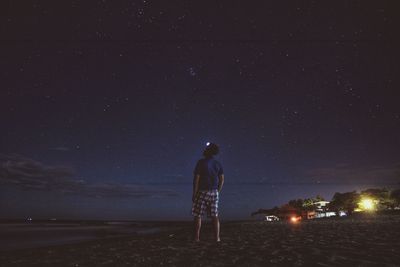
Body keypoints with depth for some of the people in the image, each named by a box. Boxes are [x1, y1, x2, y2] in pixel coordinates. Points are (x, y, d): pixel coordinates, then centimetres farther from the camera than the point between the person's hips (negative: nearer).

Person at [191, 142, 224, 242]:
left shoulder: (201, 162, -11)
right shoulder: (218, 164, 6)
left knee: (197, 215, 5)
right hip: (214, 192, 5)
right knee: (215, 216, 9)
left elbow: (196, 179, -14)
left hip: (202, 192, -5)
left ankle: (196, 237, 7)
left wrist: (194, 193, -8)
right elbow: (222, 180, 5)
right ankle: (217, 237, 10)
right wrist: (217, 192, 14)